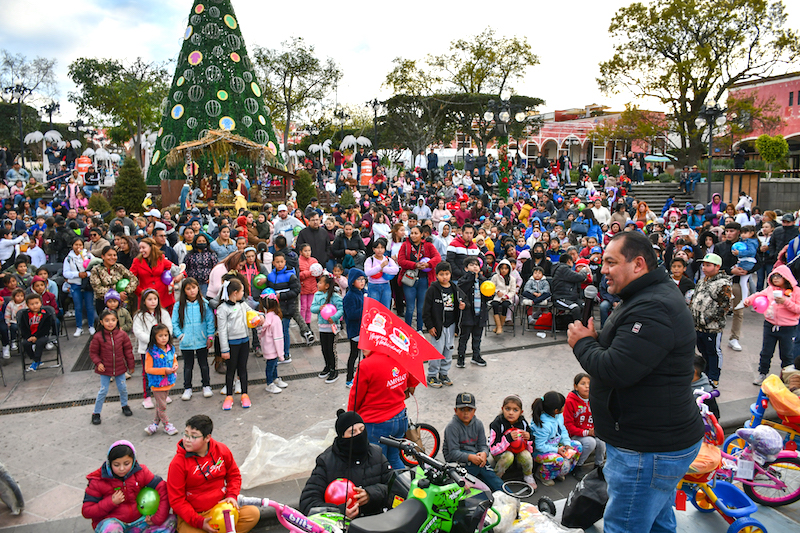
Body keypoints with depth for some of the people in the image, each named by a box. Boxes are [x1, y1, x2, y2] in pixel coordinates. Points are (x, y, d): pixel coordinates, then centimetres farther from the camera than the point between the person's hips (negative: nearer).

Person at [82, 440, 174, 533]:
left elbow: (162, 488, -7)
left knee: (171, 520, -18)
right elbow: (86, 511, -5)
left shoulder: (140, 472, -5)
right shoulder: (98, 481, -8)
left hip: (137, 520, 3)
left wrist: (158, 518, -14)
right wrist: (111, 502, -19)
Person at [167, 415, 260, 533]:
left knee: (253, 513, -18)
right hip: (193, 515, -3)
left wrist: (232, 495, -5)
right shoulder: (178, 463, -12)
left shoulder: (221, 450, -1)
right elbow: (176, 500, -10)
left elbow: (234, 474, 15)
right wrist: (199, 522, -19)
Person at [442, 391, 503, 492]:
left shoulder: (478, 424, 3)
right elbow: (453, 452, -19)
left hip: (474, 455, 5)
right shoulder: (452, 426, -15)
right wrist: (470, 457, -34)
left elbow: (483, 445, 0)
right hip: (455, 460, -5)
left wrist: (484, 453, -25)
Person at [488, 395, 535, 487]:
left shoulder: (523, 423, -10)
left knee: (526, 456, -28)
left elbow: (530, 447, 1)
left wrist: (529, 437, -23)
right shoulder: (496, 424, -23)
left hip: (519, 452, 3)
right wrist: (508, 438, -39)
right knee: (509, 456, -35)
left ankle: (528, 476, 4)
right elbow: (493, 450, -28)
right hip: (501, 453, -3)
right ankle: (495, 478, -8)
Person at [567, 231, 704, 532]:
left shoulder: (653, 309, -24)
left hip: (649, 451, -11)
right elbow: (624, 354, 20)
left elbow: (616, 371, -29)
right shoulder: (649, 298, 14)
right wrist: (595, 340, 0)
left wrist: (583, 343, -11)